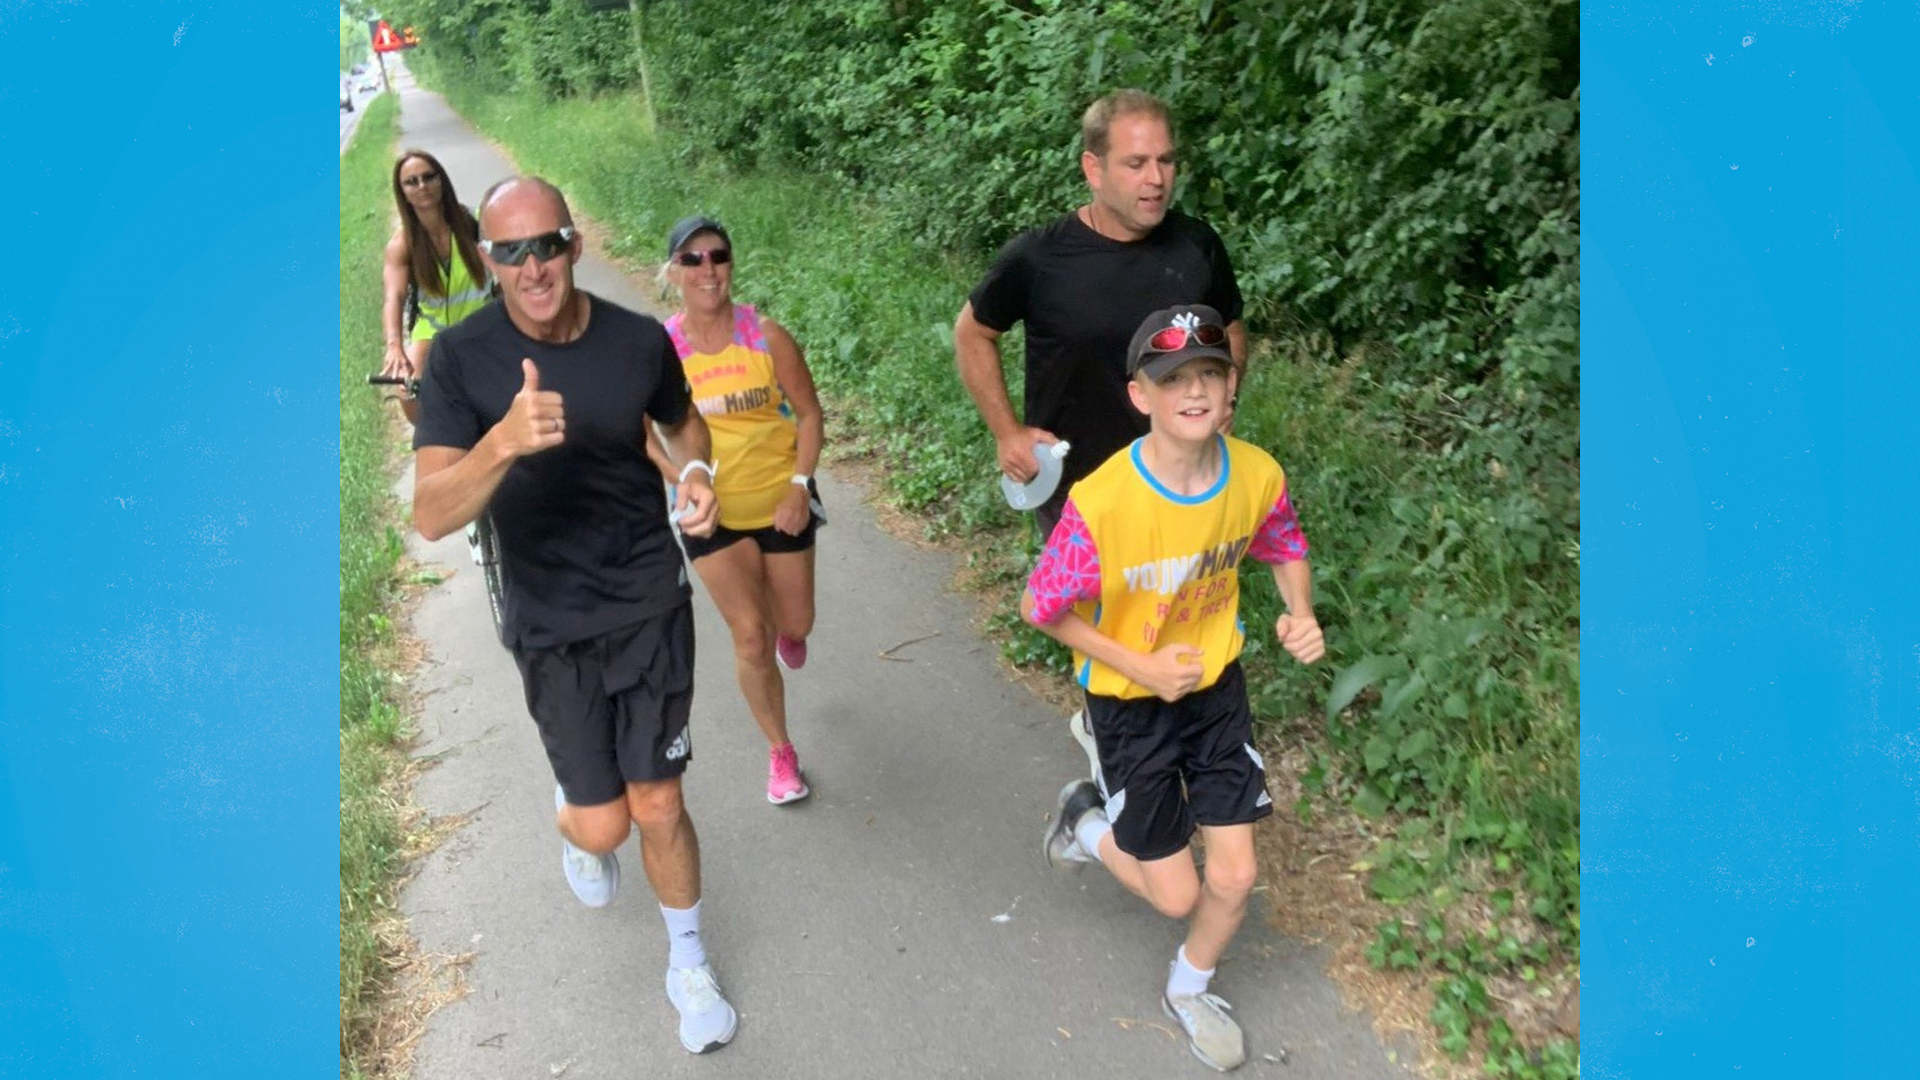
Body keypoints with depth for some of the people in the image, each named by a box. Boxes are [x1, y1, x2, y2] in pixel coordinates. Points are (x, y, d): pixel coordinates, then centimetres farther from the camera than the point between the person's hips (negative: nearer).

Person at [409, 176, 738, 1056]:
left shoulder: (639, 340, -9)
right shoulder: (462, 358, -14)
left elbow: (682, 422, 13)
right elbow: (431, 517, -22)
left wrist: (697, 472, -9)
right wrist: (504, 440, -40)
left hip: (652, 603, 1)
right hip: (552, 624, 0)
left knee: (657, 806, 6)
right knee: (603, 823, 4)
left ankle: (688, 964, 32)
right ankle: (574, 822, 44)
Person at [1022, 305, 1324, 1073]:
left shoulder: (1258, 475, -17)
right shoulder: (1101, 501, -31)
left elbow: (1286, 549, 5)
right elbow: (1040, 608, -18)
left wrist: (1300, 614, -14)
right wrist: (1142, 668, -22)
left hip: (1217, 687, 4)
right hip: (1132, 703, -3)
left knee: (1235, 879, 8)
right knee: (1177, 895, 6)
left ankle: (1188, 992, 40)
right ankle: (1088, 824, 38)